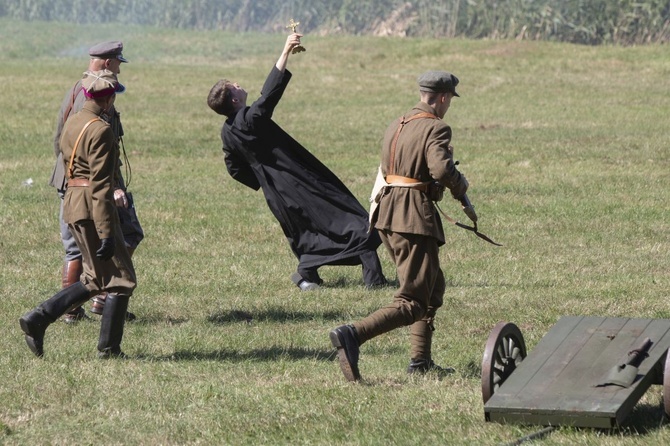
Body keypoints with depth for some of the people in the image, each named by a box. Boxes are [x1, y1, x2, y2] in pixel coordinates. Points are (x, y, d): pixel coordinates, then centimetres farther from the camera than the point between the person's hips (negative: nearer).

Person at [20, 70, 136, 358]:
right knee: (121, 279, 2)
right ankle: (109, 349, 3)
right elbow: (100, 185, -20)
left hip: (72, 204, 9)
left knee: (95, 280, 15)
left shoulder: (72, 123, 13)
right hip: (92, 208, -9)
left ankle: (38, 318, 6)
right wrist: (106, 233, -21)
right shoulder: (101, 129, -16)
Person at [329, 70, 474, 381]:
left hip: (388, 214, 9)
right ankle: (353, 335, -29)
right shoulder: (435, 129, -10)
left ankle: (420, 360, 21)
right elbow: (441, 168, -25)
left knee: (433, 286, 23)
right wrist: (460, 187, -5)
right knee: (414, 302, -10)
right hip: (415, 217, -9)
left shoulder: (396, 127, 16)